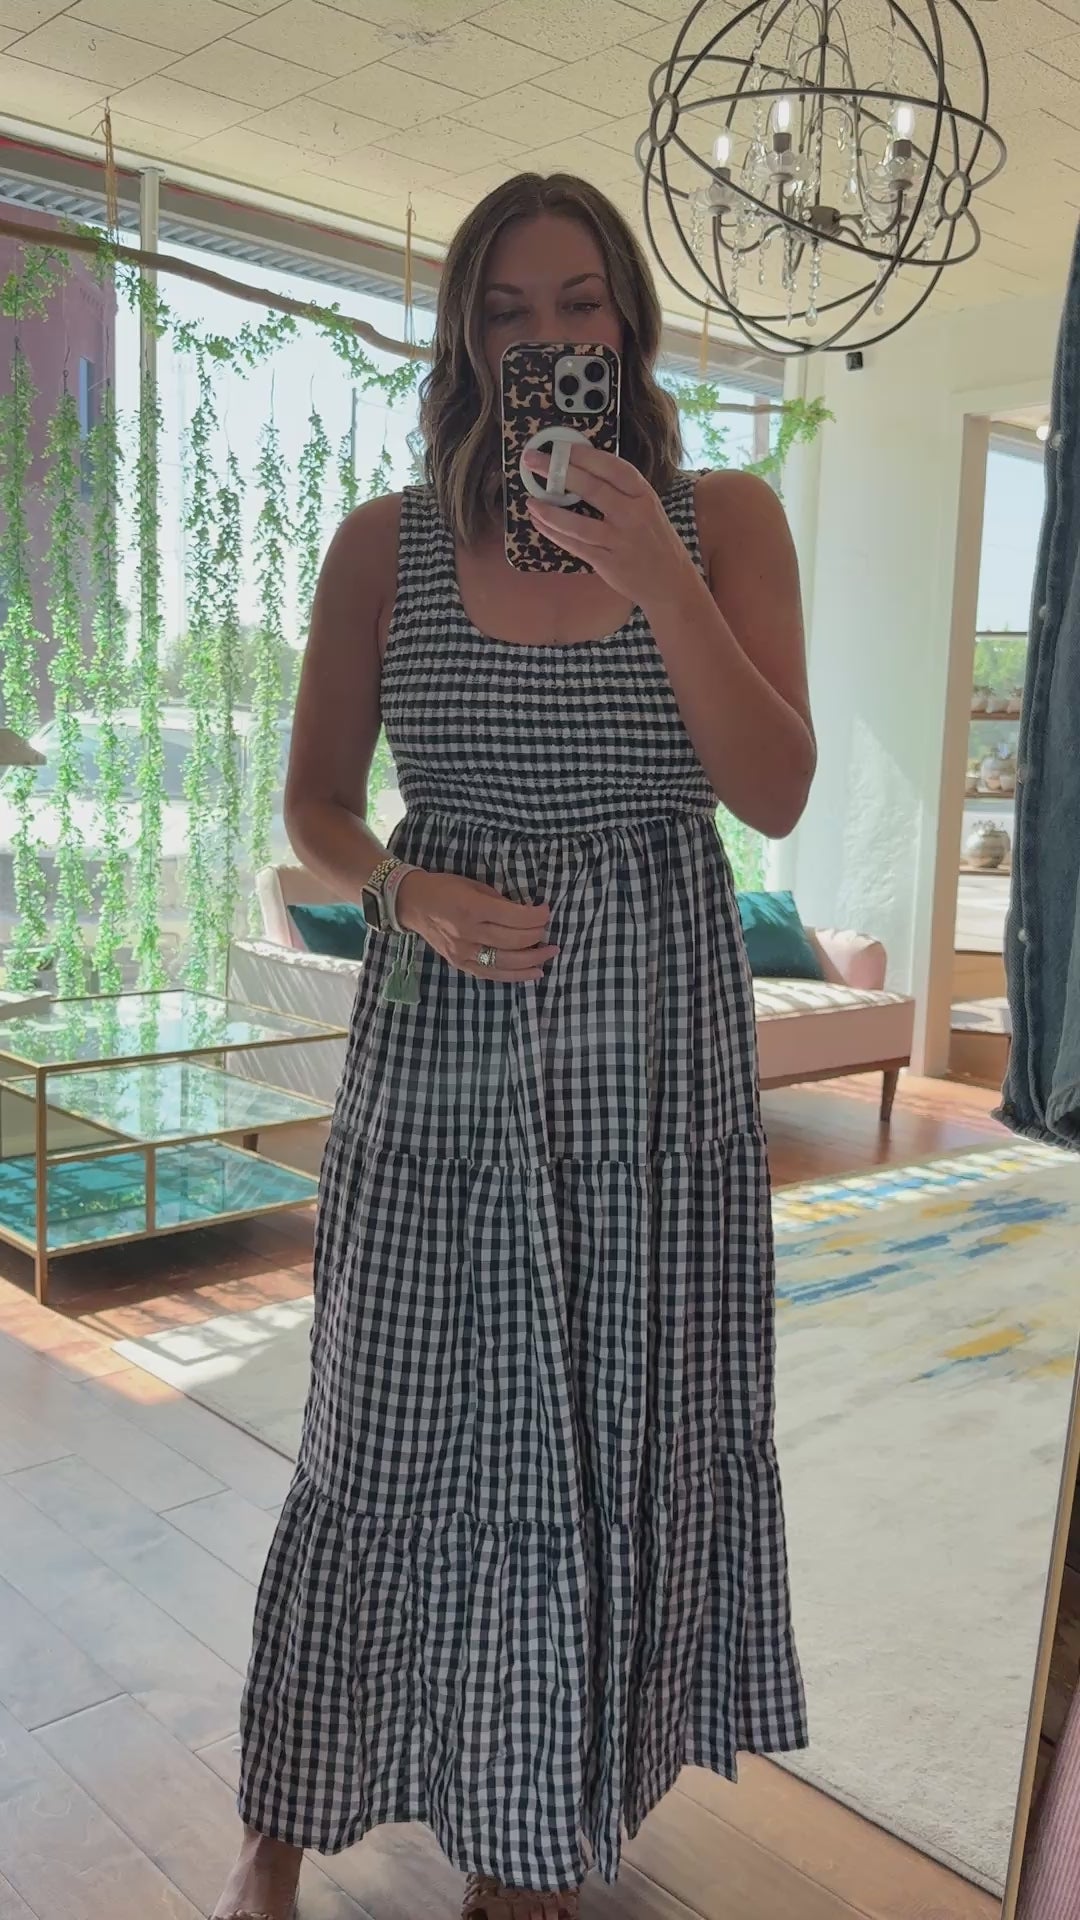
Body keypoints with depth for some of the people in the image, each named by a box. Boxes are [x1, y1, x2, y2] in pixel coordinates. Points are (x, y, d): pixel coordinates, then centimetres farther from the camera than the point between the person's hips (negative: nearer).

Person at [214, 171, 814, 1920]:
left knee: (618, 1435, 10)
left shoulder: (724, 517, 2)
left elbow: (776, 792, -7)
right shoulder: (386, 545, 2)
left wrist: (650, 564, -17)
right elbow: (316, 807, 6)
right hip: (442, 1029, 0)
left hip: (655, 1035, 1)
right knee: (404, 1437, 7)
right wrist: (411, 889, -15)